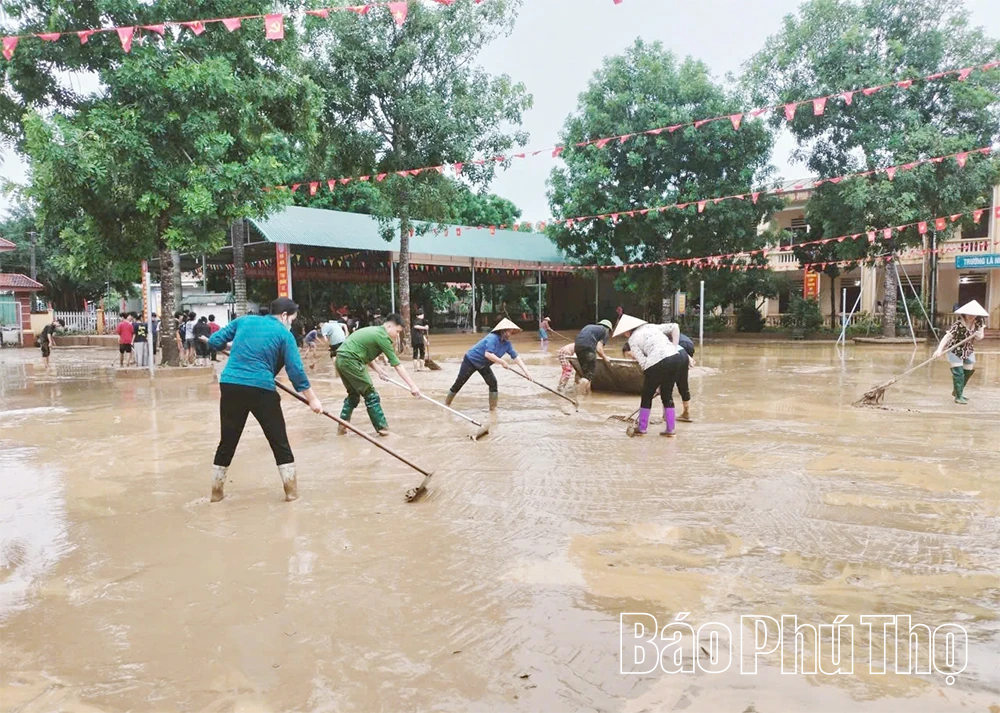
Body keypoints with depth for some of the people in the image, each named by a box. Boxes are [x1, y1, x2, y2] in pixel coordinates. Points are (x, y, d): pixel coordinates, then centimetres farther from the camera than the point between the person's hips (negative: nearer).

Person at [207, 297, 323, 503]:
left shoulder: (244, 320, 14)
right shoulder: (284, 334, 3)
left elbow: (214, 341, 14)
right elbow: (296, 371, -2)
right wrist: (312, 399, 3)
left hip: (230, 385, 4)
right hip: (261, 389, -4)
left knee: (227, 441, 16)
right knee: (279, 440, 9)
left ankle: (217, 491, 24)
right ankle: (291, 489, 12)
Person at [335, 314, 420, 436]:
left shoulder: (374, 331, 19)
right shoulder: (382, 337, -8)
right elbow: (397, 366, -10)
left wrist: (378, 370, 12)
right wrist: (412, 386, -9)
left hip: (341, 359, 9)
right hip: (350, 361, -9)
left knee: (354, 394, 22)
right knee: (371, 395, 0)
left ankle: (342, 425, 22)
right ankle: (382, 428, 5)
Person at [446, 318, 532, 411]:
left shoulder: (507, 343, -7)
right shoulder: (492, 338, -30)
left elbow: (516, 357, -8)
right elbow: (488, 354, -40)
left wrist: (526, 372, -14)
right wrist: (502, 362, -33)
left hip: (483, 365, 7)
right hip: (471, 360, -7)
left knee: (493, 383, -7)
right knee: (458, 383, -1)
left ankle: (493, 408, 3)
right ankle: (446, 404, 14)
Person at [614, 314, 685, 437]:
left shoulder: (632, 339, 8)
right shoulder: (651, 326, 23)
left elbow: (643, 362, -2)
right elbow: (675, 327, 15)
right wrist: (674, 348, 12)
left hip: (658, 362, -5)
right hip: (677, 357, 6)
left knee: (647, 395, 15)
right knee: (667, 395, 20)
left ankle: (642, 428, 25)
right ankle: (670, 428, 22)